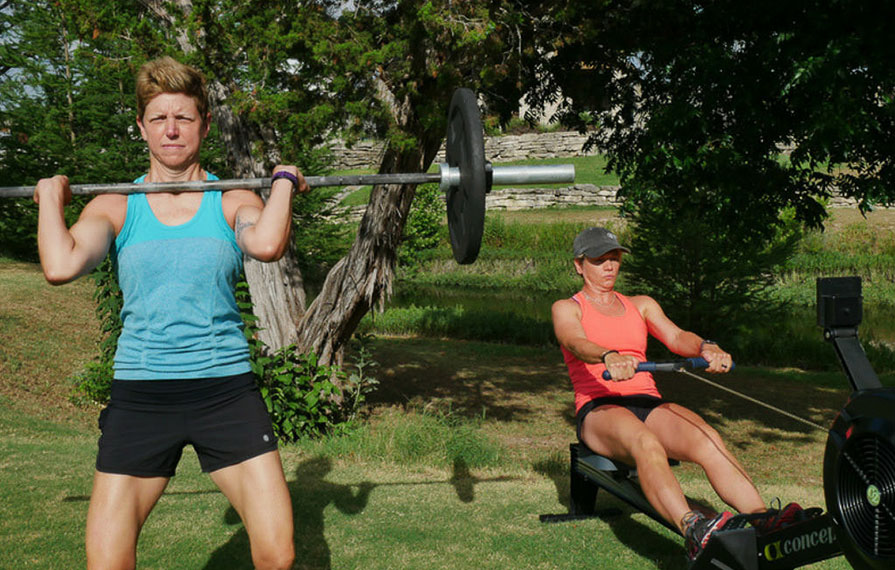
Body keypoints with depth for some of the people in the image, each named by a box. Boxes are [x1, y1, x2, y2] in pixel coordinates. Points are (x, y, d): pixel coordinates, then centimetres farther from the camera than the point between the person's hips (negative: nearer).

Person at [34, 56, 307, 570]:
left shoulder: (234, 202, 4)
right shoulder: (115, 206, 6)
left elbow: (266, 245, -20)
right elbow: (61, 268, -13)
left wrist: (285, 181, -5)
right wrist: (51, 198, 0)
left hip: (226, 387, 0)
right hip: (140, 392, 1)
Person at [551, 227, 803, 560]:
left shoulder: (641, 305, 24)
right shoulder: (566, 309, 11)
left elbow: (675, 337, 5)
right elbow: (576, 343, -13)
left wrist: (706, 347, -20)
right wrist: (609, 357, -37)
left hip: (649, 404, 4)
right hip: (599, 409, -4)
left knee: (708, 440, -29)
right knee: (644, 443, -39)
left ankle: (764, 522, -49)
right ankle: (694, 532, -61)